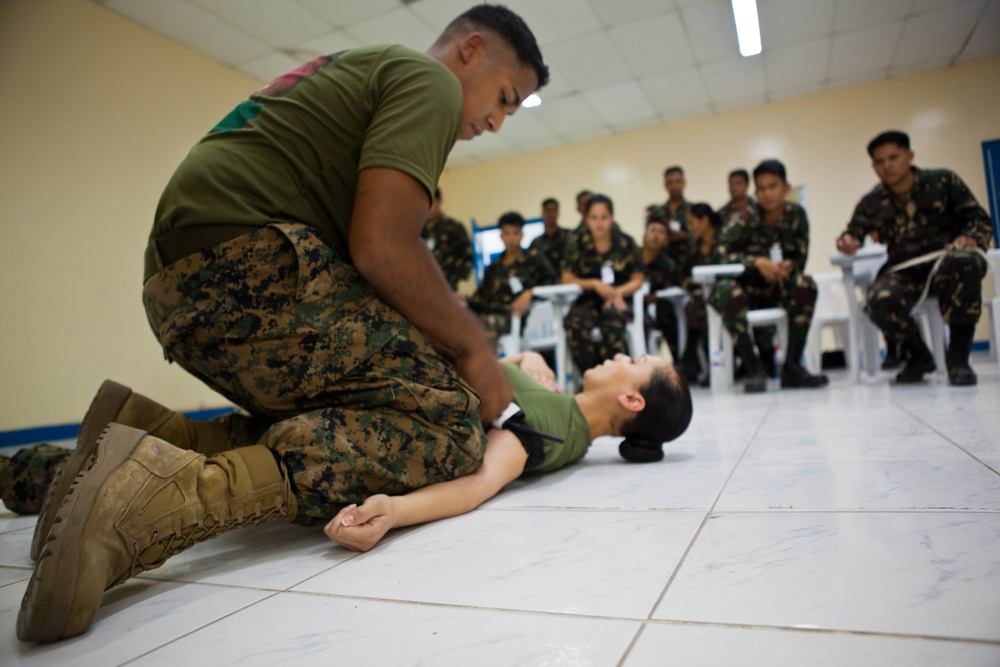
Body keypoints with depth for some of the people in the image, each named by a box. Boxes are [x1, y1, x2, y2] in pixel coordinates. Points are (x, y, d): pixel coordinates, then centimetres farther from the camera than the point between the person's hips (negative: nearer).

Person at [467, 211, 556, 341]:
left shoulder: (533, 259, 17)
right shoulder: (493, 267, 28)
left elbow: (551, 281, 3)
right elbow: (482, 296, 17)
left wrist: (530, 294, -13)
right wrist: (466, 300, -3)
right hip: (492, 314, 4)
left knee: (487, 323, -39)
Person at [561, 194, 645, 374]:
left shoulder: (626, 242, 4)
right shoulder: (577, 243, 5)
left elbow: (638, 280, 6)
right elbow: (567, 279, 3)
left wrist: (619, 291, -14)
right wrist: (595, 284, -13)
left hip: (619, 298, 0)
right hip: (588, 300, 1)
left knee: (612, 315, -38)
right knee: (575, 321, -35)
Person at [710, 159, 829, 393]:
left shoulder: (796, 214, -4)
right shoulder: (746, 219, -12)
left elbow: (801, 257, -2)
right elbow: (725, 253, -19)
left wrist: (789, 267, -25)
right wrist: (757, 262, -33)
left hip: (779, 288, 3)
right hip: (749, 287, -2)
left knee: (805, 285, -28)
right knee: (726, 291, -35)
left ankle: (792, 366, -22)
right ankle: (754, 370, -28)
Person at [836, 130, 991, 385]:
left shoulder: (943, 181, 7)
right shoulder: (871, 203, 9)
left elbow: (979, 219, 8)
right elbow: (853, 233, 12)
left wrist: (970, 239, -16)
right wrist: (846, 243, -14)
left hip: (948, 263, -1)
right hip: (905, 273, 1)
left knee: (964, 261, -39)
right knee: (879, 300, -34)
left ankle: (958, 357, -25)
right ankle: (918, 355, -1)